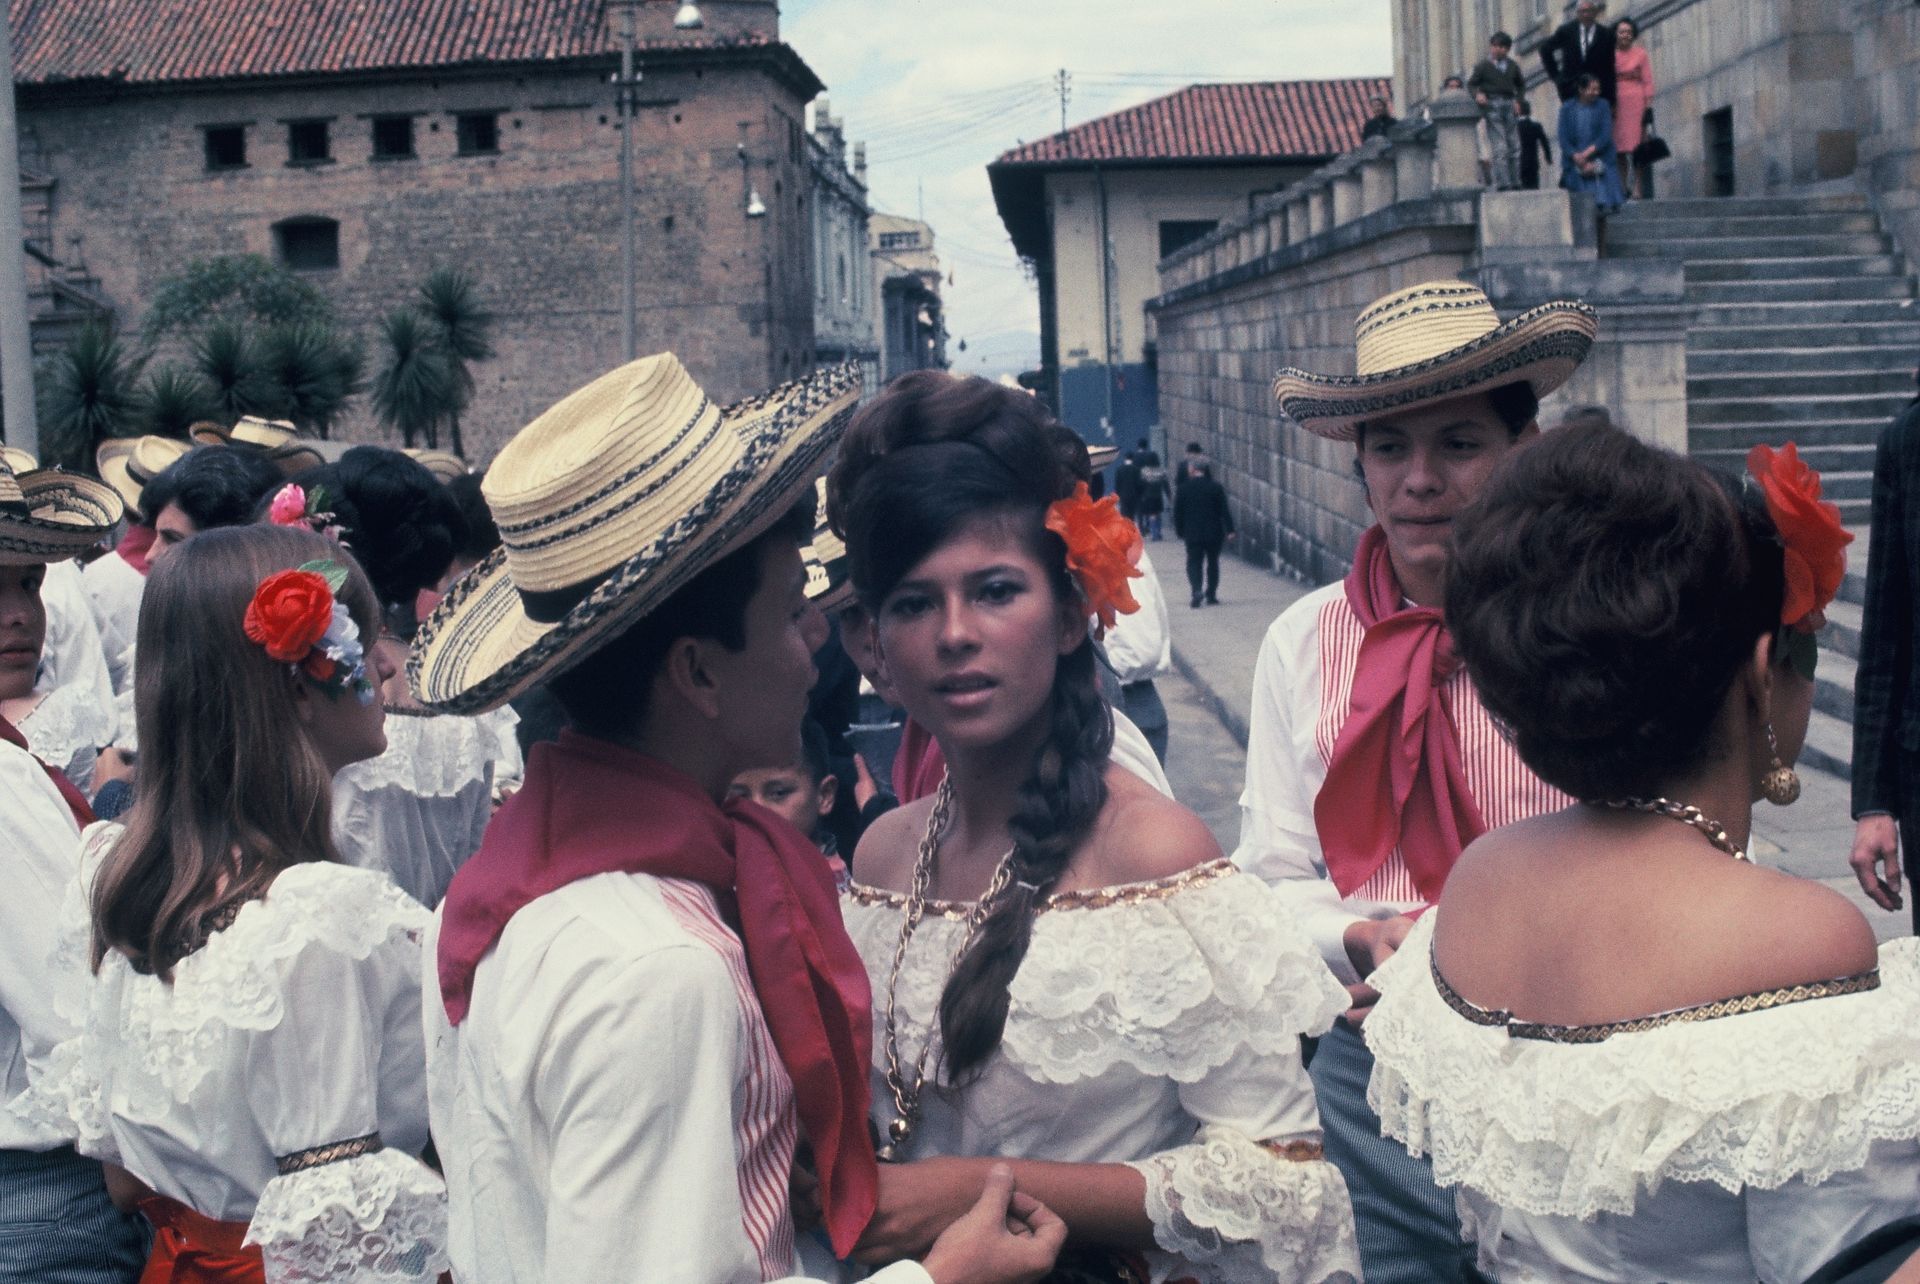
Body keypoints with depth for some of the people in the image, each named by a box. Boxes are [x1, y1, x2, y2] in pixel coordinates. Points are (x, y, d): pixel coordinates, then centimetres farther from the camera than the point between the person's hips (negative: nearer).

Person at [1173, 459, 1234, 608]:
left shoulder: (1184, 489, 1)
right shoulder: (1216, 488, -3)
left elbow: (1178, 513, 4)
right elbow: (1225, 510, -5)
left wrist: (1180, 532, 12)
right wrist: (1229, 529, -2)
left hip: (1193, 534, 0)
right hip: (1214, 533, 0)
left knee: (1194, 563, 2)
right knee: (1212, 562, 13)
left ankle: (1197, 590, -21)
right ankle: (1211, 594, 15)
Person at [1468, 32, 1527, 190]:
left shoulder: (1512, 66, 13)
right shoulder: (1483, 65, 1)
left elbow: (1521, 84, 24)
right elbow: (1471, 84, 0)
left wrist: (1519, 99, 10)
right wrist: (1478, 94, -19)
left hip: (1510, 107, 5)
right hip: (1492, 107, -5)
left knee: (1514, 147, 5)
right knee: (1499, 148, -10)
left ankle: (1515, 182, 11)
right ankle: (1502, 184, -12)